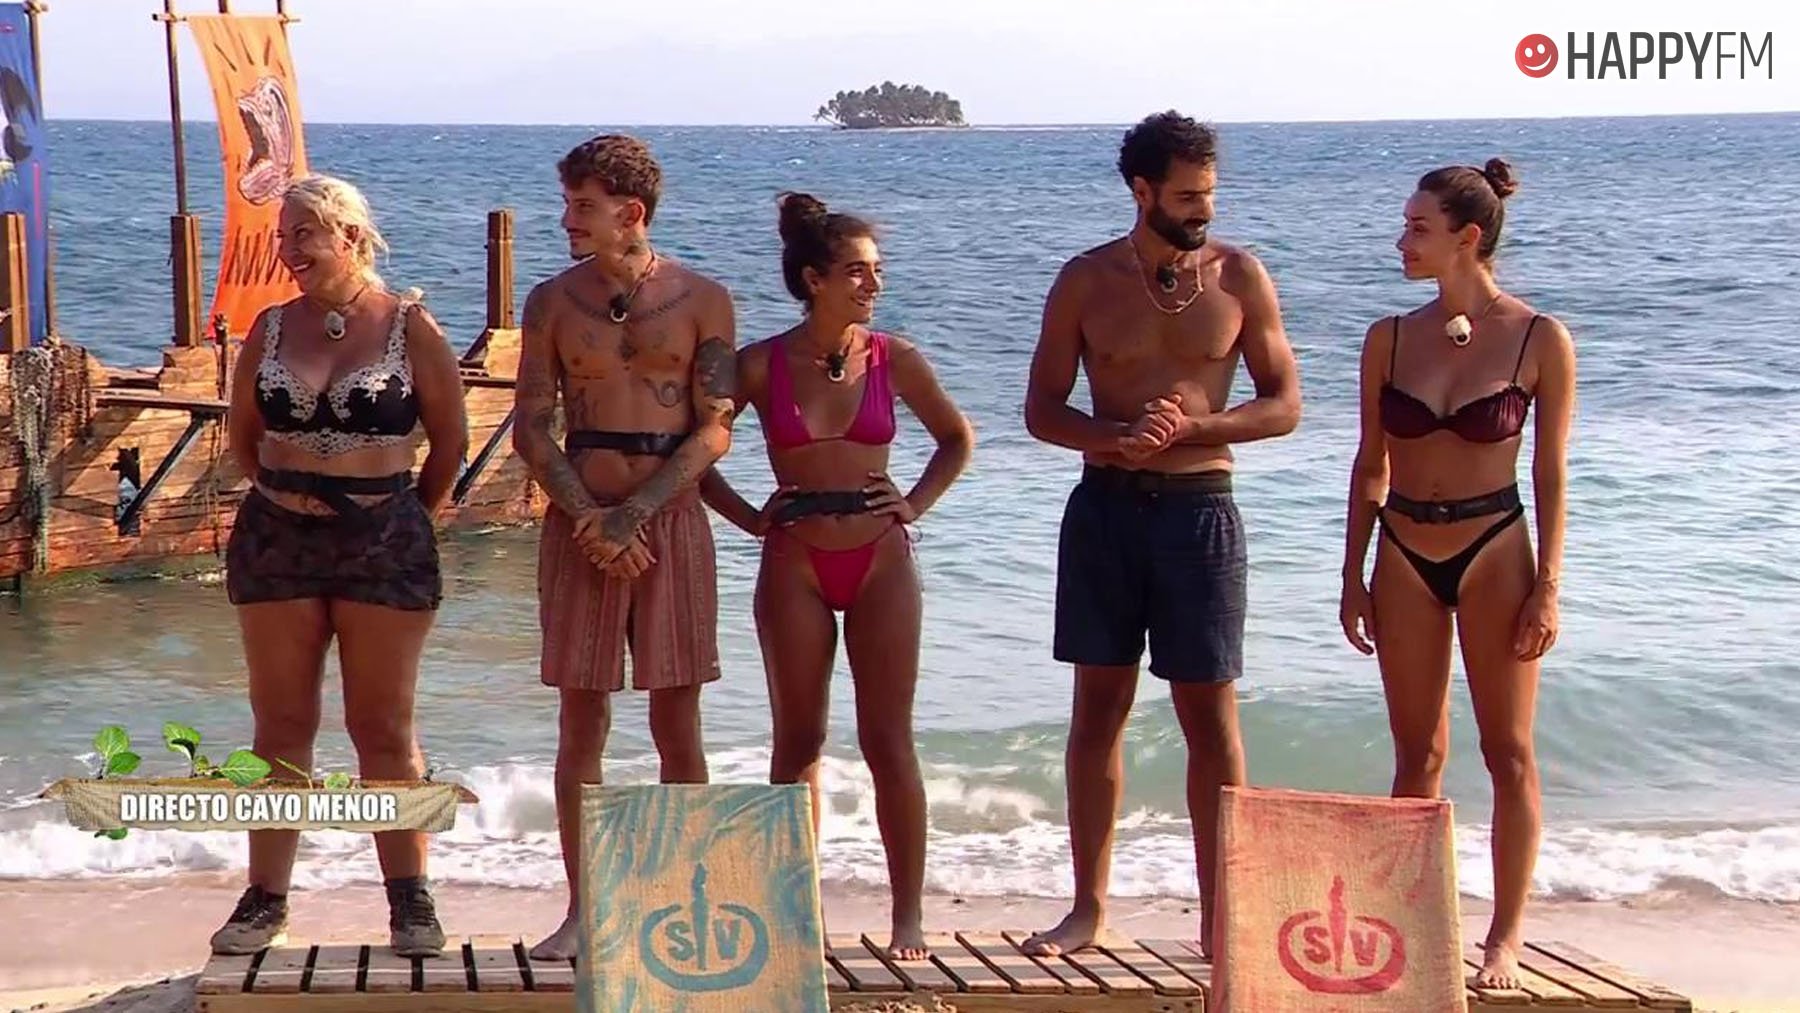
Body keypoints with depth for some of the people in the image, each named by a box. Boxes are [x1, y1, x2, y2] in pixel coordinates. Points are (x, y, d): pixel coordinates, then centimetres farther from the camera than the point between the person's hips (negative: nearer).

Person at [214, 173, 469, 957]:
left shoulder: (407, 327, -5)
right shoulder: (272, 328, 5)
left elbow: (450, 438, 2)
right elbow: (242, 434, 17)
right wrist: (284, 492, 13)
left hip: (384, 546, -3)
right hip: (276, 541, 3)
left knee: (384, 730, 2)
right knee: (280, 725, 7)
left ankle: (410, 901, 10)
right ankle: (265, 898, 14)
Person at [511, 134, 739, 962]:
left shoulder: (701, 299, 0)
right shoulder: (553, 302, 5)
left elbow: (715, 430, -5)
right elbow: (531, 429, 2)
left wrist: (636, 512, -14)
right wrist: (589, 519, -12)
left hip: (671, 519, -1)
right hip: (581, 521, 1)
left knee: (677, 725, 2)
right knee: (581, 724, 3)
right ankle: (582, 909, 10)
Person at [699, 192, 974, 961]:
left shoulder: (895, 361, 1)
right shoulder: (762, 366, -3)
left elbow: (957, 439, 15)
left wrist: (916, 504, 4)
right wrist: (749, 516, 1)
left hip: (881, 560, 0)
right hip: (795, 564, 0)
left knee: (889, 741, 0)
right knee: (798, 741, 6)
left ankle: (909, 913, 6)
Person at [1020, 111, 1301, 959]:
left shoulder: (1238, 276, 1)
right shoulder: (1087, 280, 3)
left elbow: (1283, 405, 2)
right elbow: (1042, 409, 4)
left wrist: (1190, 427, -15)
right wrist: (1118, 434, -16)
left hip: (1200, 508, -1)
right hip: (1106, 507, 1)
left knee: (1210, 714, 0)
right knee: (1098, 708, 6)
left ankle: (1218, 912, 8)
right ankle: (1088, 906, 14)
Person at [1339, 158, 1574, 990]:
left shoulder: (1540, 342, -7)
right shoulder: (1390, 339, 2)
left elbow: (1550, 475, -4)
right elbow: (1370, 464, 8)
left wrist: (1547, 587, -7)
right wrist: (1353, 577, 6)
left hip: (1493, 553, -3)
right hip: (1404, 555, 3)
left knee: (1508, 752, 2)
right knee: (1417, 754, 9)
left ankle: (1505, 938, 10)